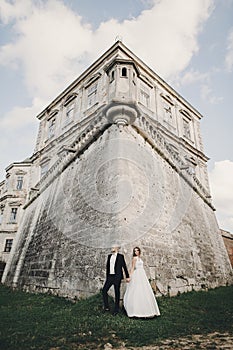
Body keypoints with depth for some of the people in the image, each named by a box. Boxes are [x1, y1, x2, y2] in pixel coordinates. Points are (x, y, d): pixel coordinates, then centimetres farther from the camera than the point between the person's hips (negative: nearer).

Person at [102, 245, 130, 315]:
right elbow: (107, 266, 15)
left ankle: (116, 309, 18)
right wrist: (107, 276, 14)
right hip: (110, 276, 5)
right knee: (104, 290, -2)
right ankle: (106, 306, 12)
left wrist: (127, 276, 0)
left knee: (117, 293, 4)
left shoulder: (120, 256, -4)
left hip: (117, 277, -4)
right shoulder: (109, 256, 10)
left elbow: (124, 267, -1)